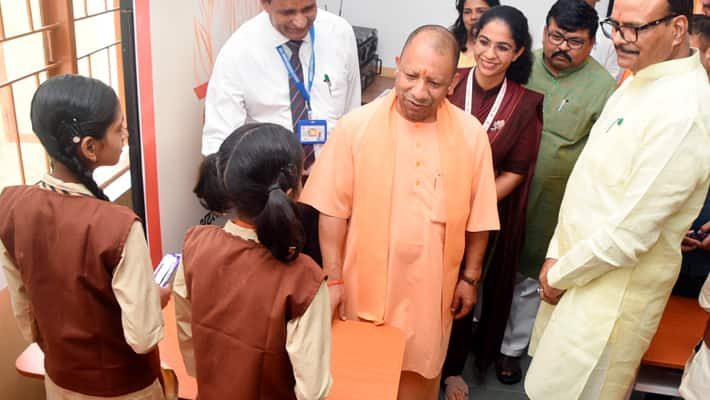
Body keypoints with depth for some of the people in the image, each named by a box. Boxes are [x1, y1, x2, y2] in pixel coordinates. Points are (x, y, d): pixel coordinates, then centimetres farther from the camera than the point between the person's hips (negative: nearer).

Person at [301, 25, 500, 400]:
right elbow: (334, 209, -10)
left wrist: (470, 277, 5)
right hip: (365, 281, -1)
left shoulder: (471, 134, -9)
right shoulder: (356, 126, -14)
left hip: (429, 285, 1)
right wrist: (333, 279, -9)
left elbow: (477, 216, 0)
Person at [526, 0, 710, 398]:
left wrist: (560, 274, -11)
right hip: (580, 261, 8)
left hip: (616, 286, -8)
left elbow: (631, 231, -24)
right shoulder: (640, 79, 5)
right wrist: (557, 255, 5)